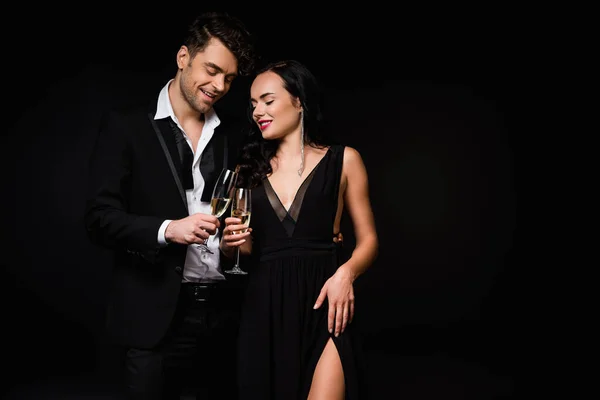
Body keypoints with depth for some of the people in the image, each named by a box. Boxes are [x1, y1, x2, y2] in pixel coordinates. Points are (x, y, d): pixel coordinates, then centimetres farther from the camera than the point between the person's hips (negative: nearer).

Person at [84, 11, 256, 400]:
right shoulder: (126, 125, -1)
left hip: (226, 311, 4)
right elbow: (100, 217, -6)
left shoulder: (236, 132, 9)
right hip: (156, 315, -3)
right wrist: (167, 229, -20)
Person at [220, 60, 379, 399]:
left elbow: (368, 239, 5)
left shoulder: (343, 160, 4)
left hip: (321, 303, -3)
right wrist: (232, 241, -4)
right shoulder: (252, 168, 13)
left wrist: (346, 273, -14)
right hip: (264, 307, 3)